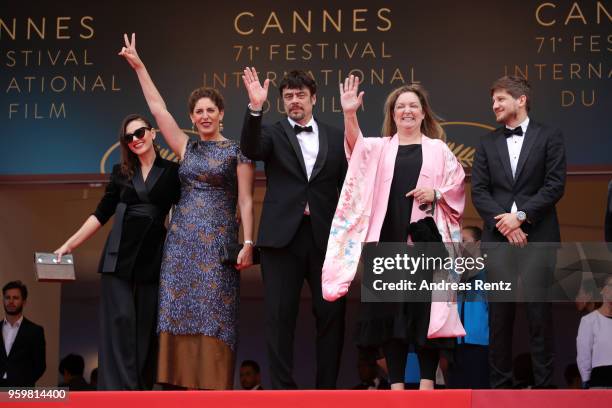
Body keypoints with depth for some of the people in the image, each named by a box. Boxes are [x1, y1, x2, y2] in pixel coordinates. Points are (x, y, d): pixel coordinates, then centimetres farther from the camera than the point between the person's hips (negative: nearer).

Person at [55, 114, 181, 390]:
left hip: (153, 256, -1)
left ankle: (142, 390, 4)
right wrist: (69, 245, 9)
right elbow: (101, 214, 14)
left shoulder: (172, 171, 5)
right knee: (120, 321, -8)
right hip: (120, 255, 1)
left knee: (146, 326, 0)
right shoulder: (121, 173, 12)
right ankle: (119, 391, -13)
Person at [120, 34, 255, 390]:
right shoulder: (187, 148, 13)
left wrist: (248, 243, -11)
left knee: (213, 316, -6)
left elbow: (246, 201, -2)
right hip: (182, 240, 4)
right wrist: (139, 66, 9)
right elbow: (158, 108, 12)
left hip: (218, 241, -4)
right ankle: (183, 385, 0)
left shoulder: (238, 151, 2)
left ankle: (213, 386, -4)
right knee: (179, 313, -1)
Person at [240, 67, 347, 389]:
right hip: (282, 236, -2)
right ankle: (282, 388, 6)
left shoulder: (335, 137, 11)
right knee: (280, 316, 0)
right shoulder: (273, 134, 5)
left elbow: (346, 186, 11)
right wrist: (255, 109, -31)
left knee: (331, 314, 4)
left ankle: (327, 388, 14)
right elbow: (250, 149, -16)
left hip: (325, 237, 2)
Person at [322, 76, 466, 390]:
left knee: (426, 307, -4)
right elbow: (356, 149, -10)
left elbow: (457, 188, 10)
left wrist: (436, 194, -11)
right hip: (389, 238, 1)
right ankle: (396, 384, 3)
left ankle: (427, 382, 1)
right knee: (390, 308, -1)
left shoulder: (438, 149, 11)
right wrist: (349, 115, -28)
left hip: (426, 238, -1)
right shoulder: (379, 148, 12)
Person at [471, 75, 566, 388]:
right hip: (498, 238, 3)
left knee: (539, 310, -3)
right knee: (500, 313, 2)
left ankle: (544, 385, 2)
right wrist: (503, 224, -9)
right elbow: (479, 191, 6)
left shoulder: (549, 137, 5)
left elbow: (555, 186, -3)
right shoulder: (487, 144, 14)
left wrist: (520, 216, -12)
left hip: (537, 237, -3)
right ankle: (500, 383, 8)